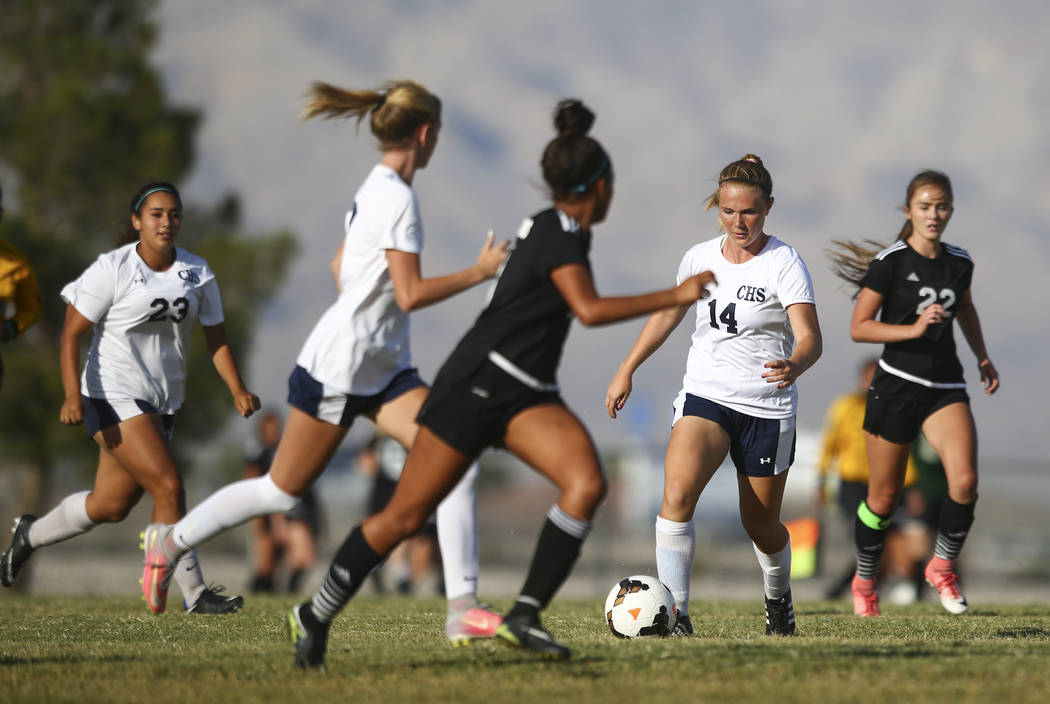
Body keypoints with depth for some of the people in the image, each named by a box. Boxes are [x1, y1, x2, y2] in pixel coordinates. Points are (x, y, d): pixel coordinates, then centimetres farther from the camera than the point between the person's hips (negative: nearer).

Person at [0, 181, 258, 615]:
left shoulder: (196, 274, 4)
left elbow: (216, 338, 7)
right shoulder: (112, 270, -11)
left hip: (160, 401, 7)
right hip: (114, 396, -6)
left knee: (112, 505, 11)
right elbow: (71, 334, -9)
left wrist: (238, 391, -8)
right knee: (168, 487, -17)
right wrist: (73, 395, -21)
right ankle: (193, 593, -11)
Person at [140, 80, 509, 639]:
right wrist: (479, 272, -16)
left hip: (384, 371, 9)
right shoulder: (397, 199, -20)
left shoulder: (374, 190, 9)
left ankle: (462, 606, -14)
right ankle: (171, 540, 27)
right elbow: (410, 294, -24)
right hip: (335, 369, -9)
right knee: (283, 492, 6)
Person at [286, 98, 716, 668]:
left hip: (526, 397, 8)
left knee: (587, 484, -19)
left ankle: (524, 616, -19)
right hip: (475, 386, -8)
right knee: (406, 517, 0)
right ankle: (316, 615, 18)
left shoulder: (558, 231, 12)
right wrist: (675, 297, -24)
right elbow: (589, 309, -28)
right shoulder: (557, 233, -15)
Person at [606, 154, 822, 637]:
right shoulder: (700, 258, 4)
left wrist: (793, 366, -44)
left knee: (761, 525, 7)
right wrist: (626, 371, 20)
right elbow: (668, 313, 22)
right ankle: (675, 611, -26)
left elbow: (810, 338, -21)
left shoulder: (784, 264, -10)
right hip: (704, 397, 3)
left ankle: (779, 596, 40)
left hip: (767, 409, -3)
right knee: (677, 492, -24)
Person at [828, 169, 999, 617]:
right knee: (884, 497, 5)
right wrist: (913, 330, -20)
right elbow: (858, 328, -10)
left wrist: (982, 357, 22)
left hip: (946, 387, 3)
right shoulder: (890, 263, -9)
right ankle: (864, 583, 27)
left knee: (965, 480, -19)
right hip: (896, 386, -3)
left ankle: (942, 566, 3)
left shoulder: (960, 262, 5)